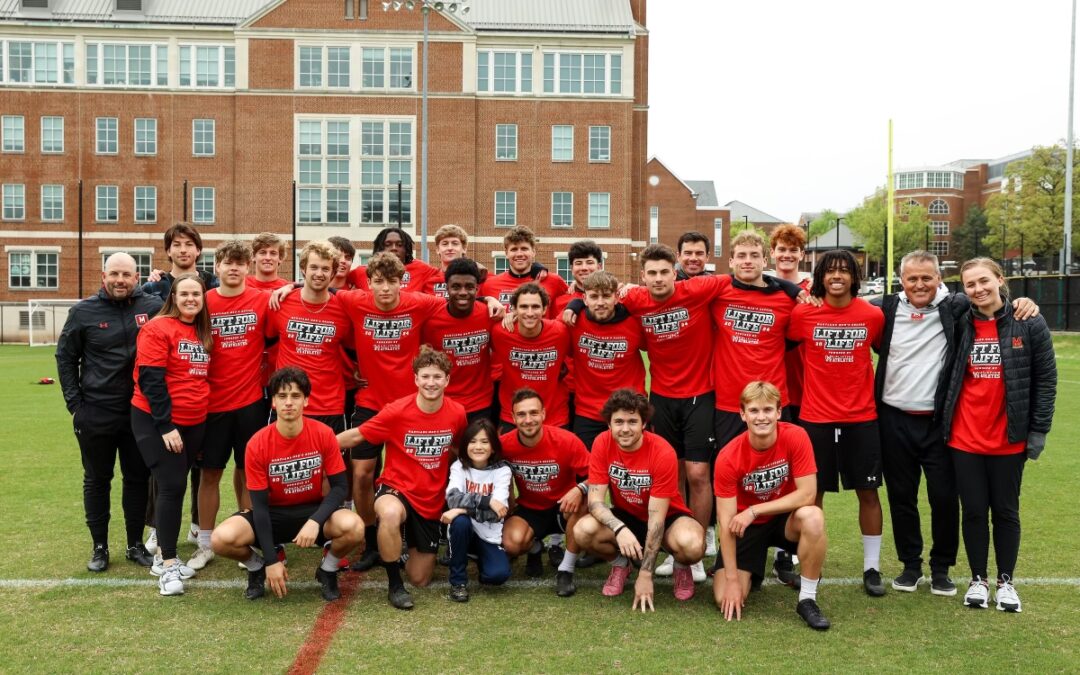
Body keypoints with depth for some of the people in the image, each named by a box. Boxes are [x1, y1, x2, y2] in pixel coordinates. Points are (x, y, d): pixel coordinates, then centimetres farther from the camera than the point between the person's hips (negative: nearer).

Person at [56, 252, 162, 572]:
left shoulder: (153, 306, -4)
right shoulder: (84, 311, -3)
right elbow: (65, 357, 5)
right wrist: (74, 403, -1)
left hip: (140, 411, 1)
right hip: (95, 413, 0)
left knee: (138, 479, 10)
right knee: (97, 480, 10)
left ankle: (136, 544, 24)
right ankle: (99, 546, 23)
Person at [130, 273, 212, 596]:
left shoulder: (204, 333, 10)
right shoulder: (158, 329, -11)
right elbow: (150, 379, -16)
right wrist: (165, 425, -19)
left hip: (193, 423, 6)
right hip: (157, 421, -6)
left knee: (176, 487, 11)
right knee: (172, 487, -9)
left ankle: (165, 556, 22)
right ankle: (168, 565, -1)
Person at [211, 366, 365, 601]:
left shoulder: (324, 435, -15)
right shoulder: (257, 444, -16)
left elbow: (340, 486, -11)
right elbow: (260, 504, -13)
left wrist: (315, 521, -30)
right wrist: (271, 560, -17)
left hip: (314, 509, 0)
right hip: (272, 514, 0)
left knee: (353, 527, -32)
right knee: (222, 538, -28)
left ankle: (327, 571, 2)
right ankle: (257, 568, 8)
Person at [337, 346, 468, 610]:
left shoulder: (457, 414, -9)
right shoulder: (396, 411, -17)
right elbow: (356, 435, -7)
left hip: (432, 500, 3)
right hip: (396, 489, -3)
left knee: (420, 579, 7)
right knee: (391, 514, -42)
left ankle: (419, 550, 44)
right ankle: (394, 585, -18)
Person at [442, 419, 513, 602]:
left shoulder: (502, 471, -8)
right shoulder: (458, 467, -5)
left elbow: (496, 513, -19)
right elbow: (453, 498, -24)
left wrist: (464, 508, -29)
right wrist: (487, 500, -32)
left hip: (489, 535, 0)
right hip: (464, 530, 1)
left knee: (498, 574, -27)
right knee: (460, 521, -35)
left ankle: (481, 559, 12)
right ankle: (458, 581, -14)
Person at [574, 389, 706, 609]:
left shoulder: (663, 453, -26)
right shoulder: (602, 444, -17)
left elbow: (656, 517, -24)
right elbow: (595, 500, -18)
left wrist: (645, 575, -25)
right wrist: (620, 529, -40)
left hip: (667, 518, -3)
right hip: (625, 516, 3)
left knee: (692, 545, -37)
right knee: (583, 531, -29)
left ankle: (681, 567, 3)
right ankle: (620, 563, 6)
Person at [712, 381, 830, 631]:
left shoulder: (795, 437, -19)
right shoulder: (728, 457, -21)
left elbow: (807, 494, -23)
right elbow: (726, 523, -19)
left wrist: (754, 511, -26)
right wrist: (732, 579, -22)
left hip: (785, 519, 0)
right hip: (747, 526, 0)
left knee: (813, 517, -35)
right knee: (725, 598, -17)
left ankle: (807, 600, -17)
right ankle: (751, 572, 20)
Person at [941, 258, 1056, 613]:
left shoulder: (1030, 324, -5)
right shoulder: (960, 325, 0)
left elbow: (1046, 379, -2)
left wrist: (1039, 430, -5)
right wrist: (944, 423, 1)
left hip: (1009, 438, -1)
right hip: (965, 438, 1)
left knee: (1006, 511, 11)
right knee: (974, 511, 9)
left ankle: (1006, 581, 26)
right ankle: (978, 579, 24)